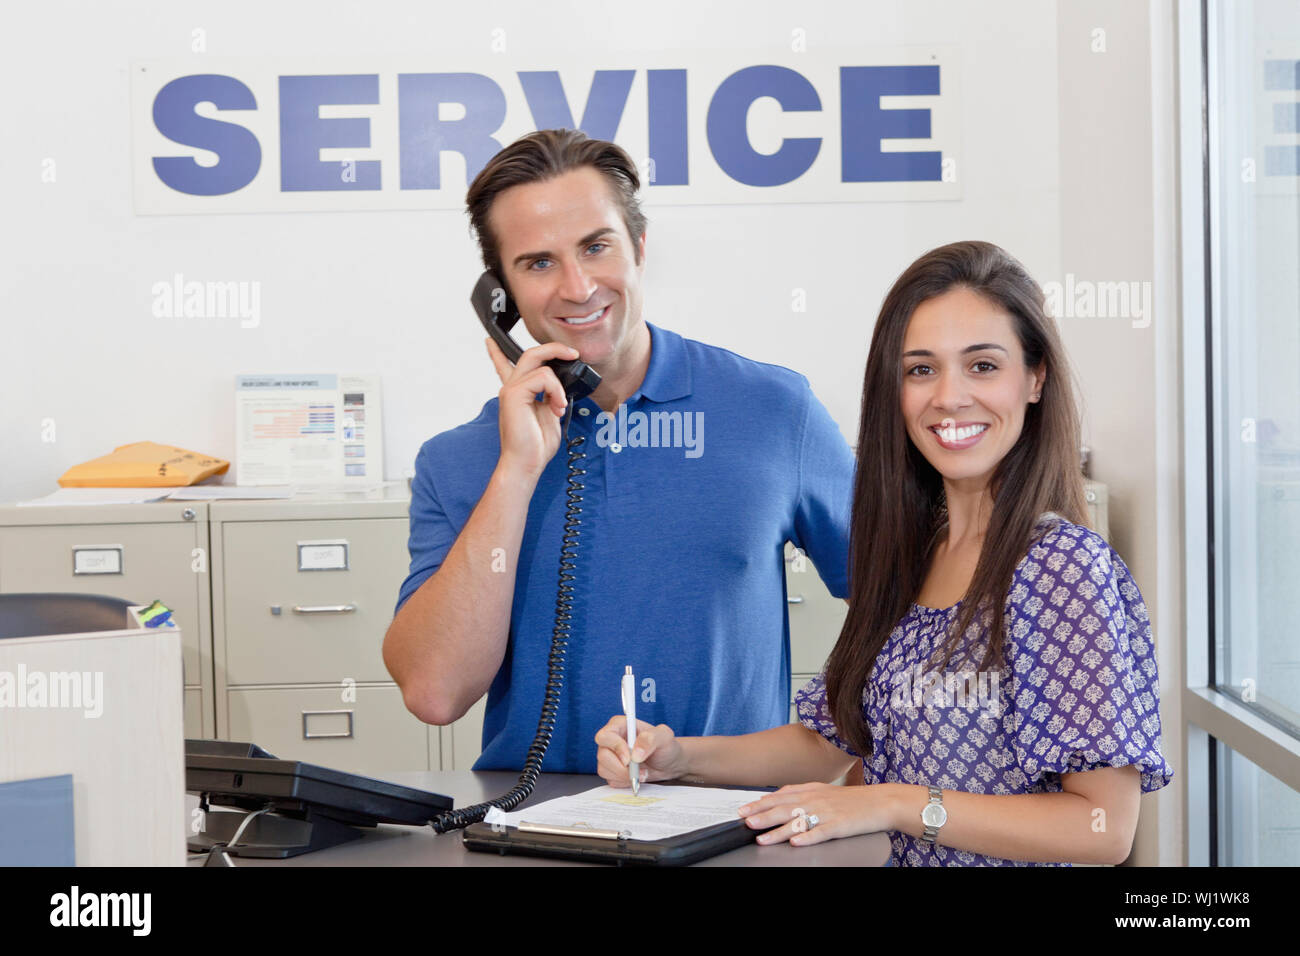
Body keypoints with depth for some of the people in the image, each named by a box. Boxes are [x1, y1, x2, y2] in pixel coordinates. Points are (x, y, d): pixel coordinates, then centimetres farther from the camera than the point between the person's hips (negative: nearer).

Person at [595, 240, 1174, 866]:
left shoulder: (1066, 567, -12)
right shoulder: (906, 555, 8)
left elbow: (1104, 826, -15)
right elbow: (830, 742, 14)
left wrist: (897, 803, -17)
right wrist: (680, 758, 0)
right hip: (896, 862, 5)